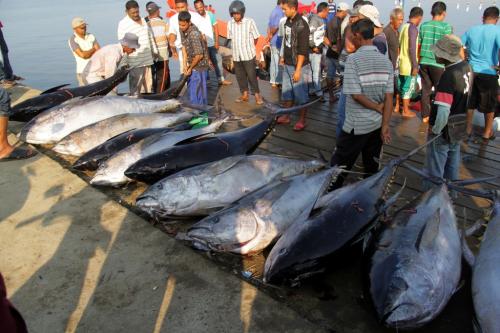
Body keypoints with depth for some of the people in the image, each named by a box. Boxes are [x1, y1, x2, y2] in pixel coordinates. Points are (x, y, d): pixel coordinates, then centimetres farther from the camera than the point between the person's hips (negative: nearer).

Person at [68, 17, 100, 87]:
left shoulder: (91, 36, 8)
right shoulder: (72, 40, -7)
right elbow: (82, 55, -16)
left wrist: (87, 53, -12)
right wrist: (93, 49, -2)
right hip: (83, 71, -4)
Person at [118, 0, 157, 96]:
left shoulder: (143, 20, 14)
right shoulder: (123, 24, -9)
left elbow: (150, 36, 23)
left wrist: (154, 50, 24)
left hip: (147, 59, 7)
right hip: (135, 61, -7)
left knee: (148, 84, 13)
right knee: (136, 86, -6)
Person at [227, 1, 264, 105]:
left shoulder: (250, 22, -13)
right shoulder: (230, 23, -1)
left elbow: (256, 37, -3)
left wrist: (249, 48, 7)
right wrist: (236, 48, 8)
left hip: (248, 54, -4)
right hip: (236, 55, 4)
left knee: (252, 75, -1)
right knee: (240, 76, 12)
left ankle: (257, 95, 10)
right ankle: (244, 94, 26)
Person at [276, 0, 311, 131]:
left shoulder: (301, 25, -18)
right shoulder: (288, 21, 5)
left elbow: (302, 50, -20)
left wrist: (298, 70, -21)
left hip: (297, 65, -8)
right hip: (287, 64, 8)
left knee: (300, 94, 2)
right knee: (286, 91, 16)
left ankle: (302, 120, 13)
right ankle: (286, 116, 30)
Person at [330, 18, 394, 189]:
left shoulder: (353, 59, -15)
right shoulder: (386, 61, 1)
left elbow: (356, 94, -18)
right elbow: (389, 97, -3)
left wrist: (378, 108, -5)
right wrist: (385, 126, -3)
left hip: (356, 125, -5)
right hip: (378, 124, 5)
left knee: (339, 163, 8)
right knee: (372, 165, 17)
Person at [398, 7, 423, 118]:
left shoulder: (404, 27, 9)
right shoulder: (413, 28, -17)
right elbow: (412, 49, -22)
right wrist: (415, 66, -18)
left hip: (402, 63, 8)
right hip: (409, 65, -8)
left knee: (402, 86, 18)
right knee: (409, 87, 0)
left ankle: (399, 106, 28)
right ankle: (406, 111, 7)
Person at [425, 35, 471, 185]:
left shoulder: (448, 75, -28)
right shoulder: (467, 67, -2)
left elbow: (443, 110, -32)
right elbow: (465, 95, 9)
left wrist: (436, 129, -17)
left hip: (444, 129, -9)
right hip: (460, 127, 9)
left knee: (435, 168, 7)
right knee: (452, 161, 24)